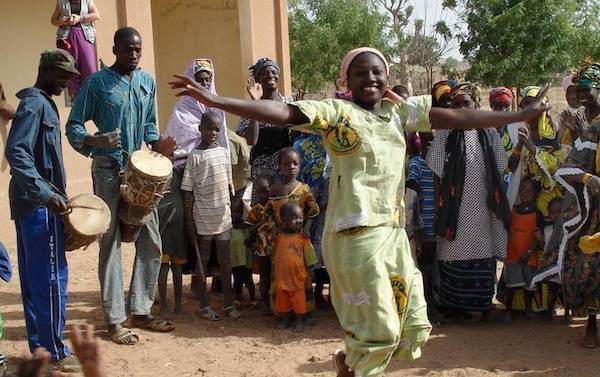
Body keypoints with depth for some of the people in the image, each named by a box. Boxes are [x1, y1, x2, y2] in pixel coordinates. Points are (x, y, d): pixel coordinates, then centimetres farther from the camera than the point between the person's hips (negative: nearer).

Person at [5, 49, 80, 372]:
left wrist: (49, 193, 18)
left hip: (32, 203, 10)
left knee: (34, 278, 11)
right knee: (51, 278, -5)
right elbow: (16, 152, -24)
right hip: (39, 205, -10)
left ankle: (40, 346, 18)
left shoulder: (43, 104, 17)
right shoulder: (34, 104, -13)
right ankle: (55, 353, 1)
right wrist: (46, 194, -29)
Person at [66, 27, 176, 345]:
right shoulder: (97, 83, -6)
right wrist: (96, 141, -26)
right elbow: (73, 127, -6)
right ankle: (115, 320, 6)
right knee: (111, 244, -1)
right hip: (108, 172, -5)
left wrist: (156, 144, -2)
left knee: (151, 242, 6)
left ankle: (140, 310, 19)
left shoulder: (147, 82, 9)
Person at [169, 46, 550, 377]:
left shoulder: (399, 110, 10)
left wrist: (522, 114, 14)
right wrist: (216, 101, -30)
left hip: (393, 232, 7)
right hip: (356, 234, -6)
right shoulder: (336, 111, -7)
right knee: (379, 329, 0)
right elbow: (282, 112, -19)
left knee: (412, 327, 11)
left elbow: (458, 117, 12)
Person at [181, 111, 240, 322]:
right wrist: (189, 222, -9)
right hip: (202, 218, -4)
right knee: (202, 260, 7)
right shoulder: (195, 157, -7)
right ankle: (204, 305, 16)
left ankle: (228, 302, 19)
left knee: (225, 259, 9)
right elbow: (188, 192, -6)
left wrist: (234, 209, 14)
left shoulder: (224, 152, 7)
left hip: (223, 216, 4)